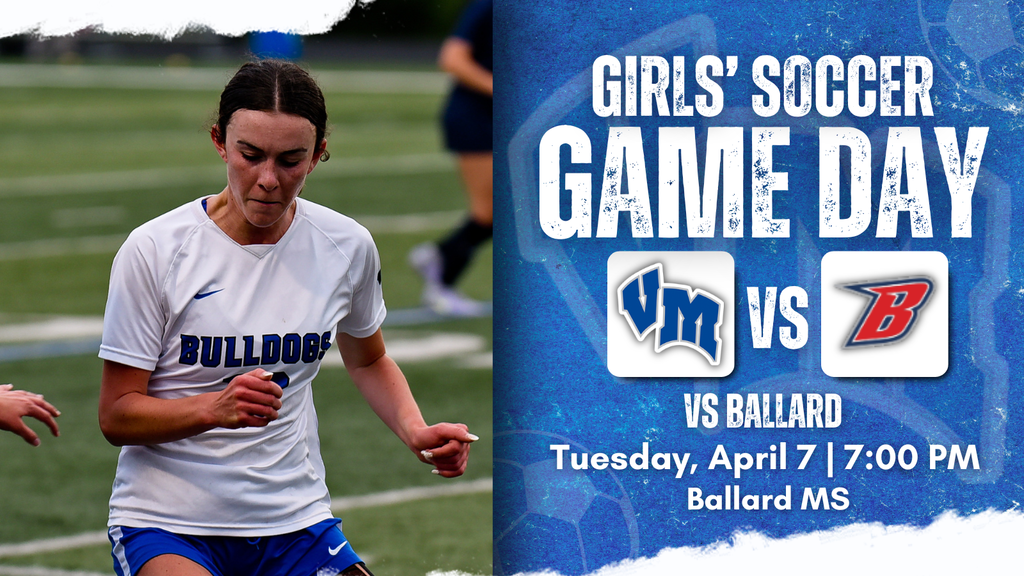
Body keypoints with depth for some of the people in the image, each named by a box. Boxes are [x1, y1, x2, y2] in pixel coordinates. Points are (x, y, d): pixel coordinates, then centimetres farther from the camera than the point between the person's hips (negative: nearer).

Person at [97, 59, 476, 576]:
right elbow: (116, 417, -8)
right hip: (165, 522, -4)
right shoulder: (153, 251, -10)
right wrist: (215, 407, -25)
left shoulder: (349, 247, 1)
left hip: (297, 521, 4)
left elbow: (367, 361, 22)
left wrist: (416, 432, 3)